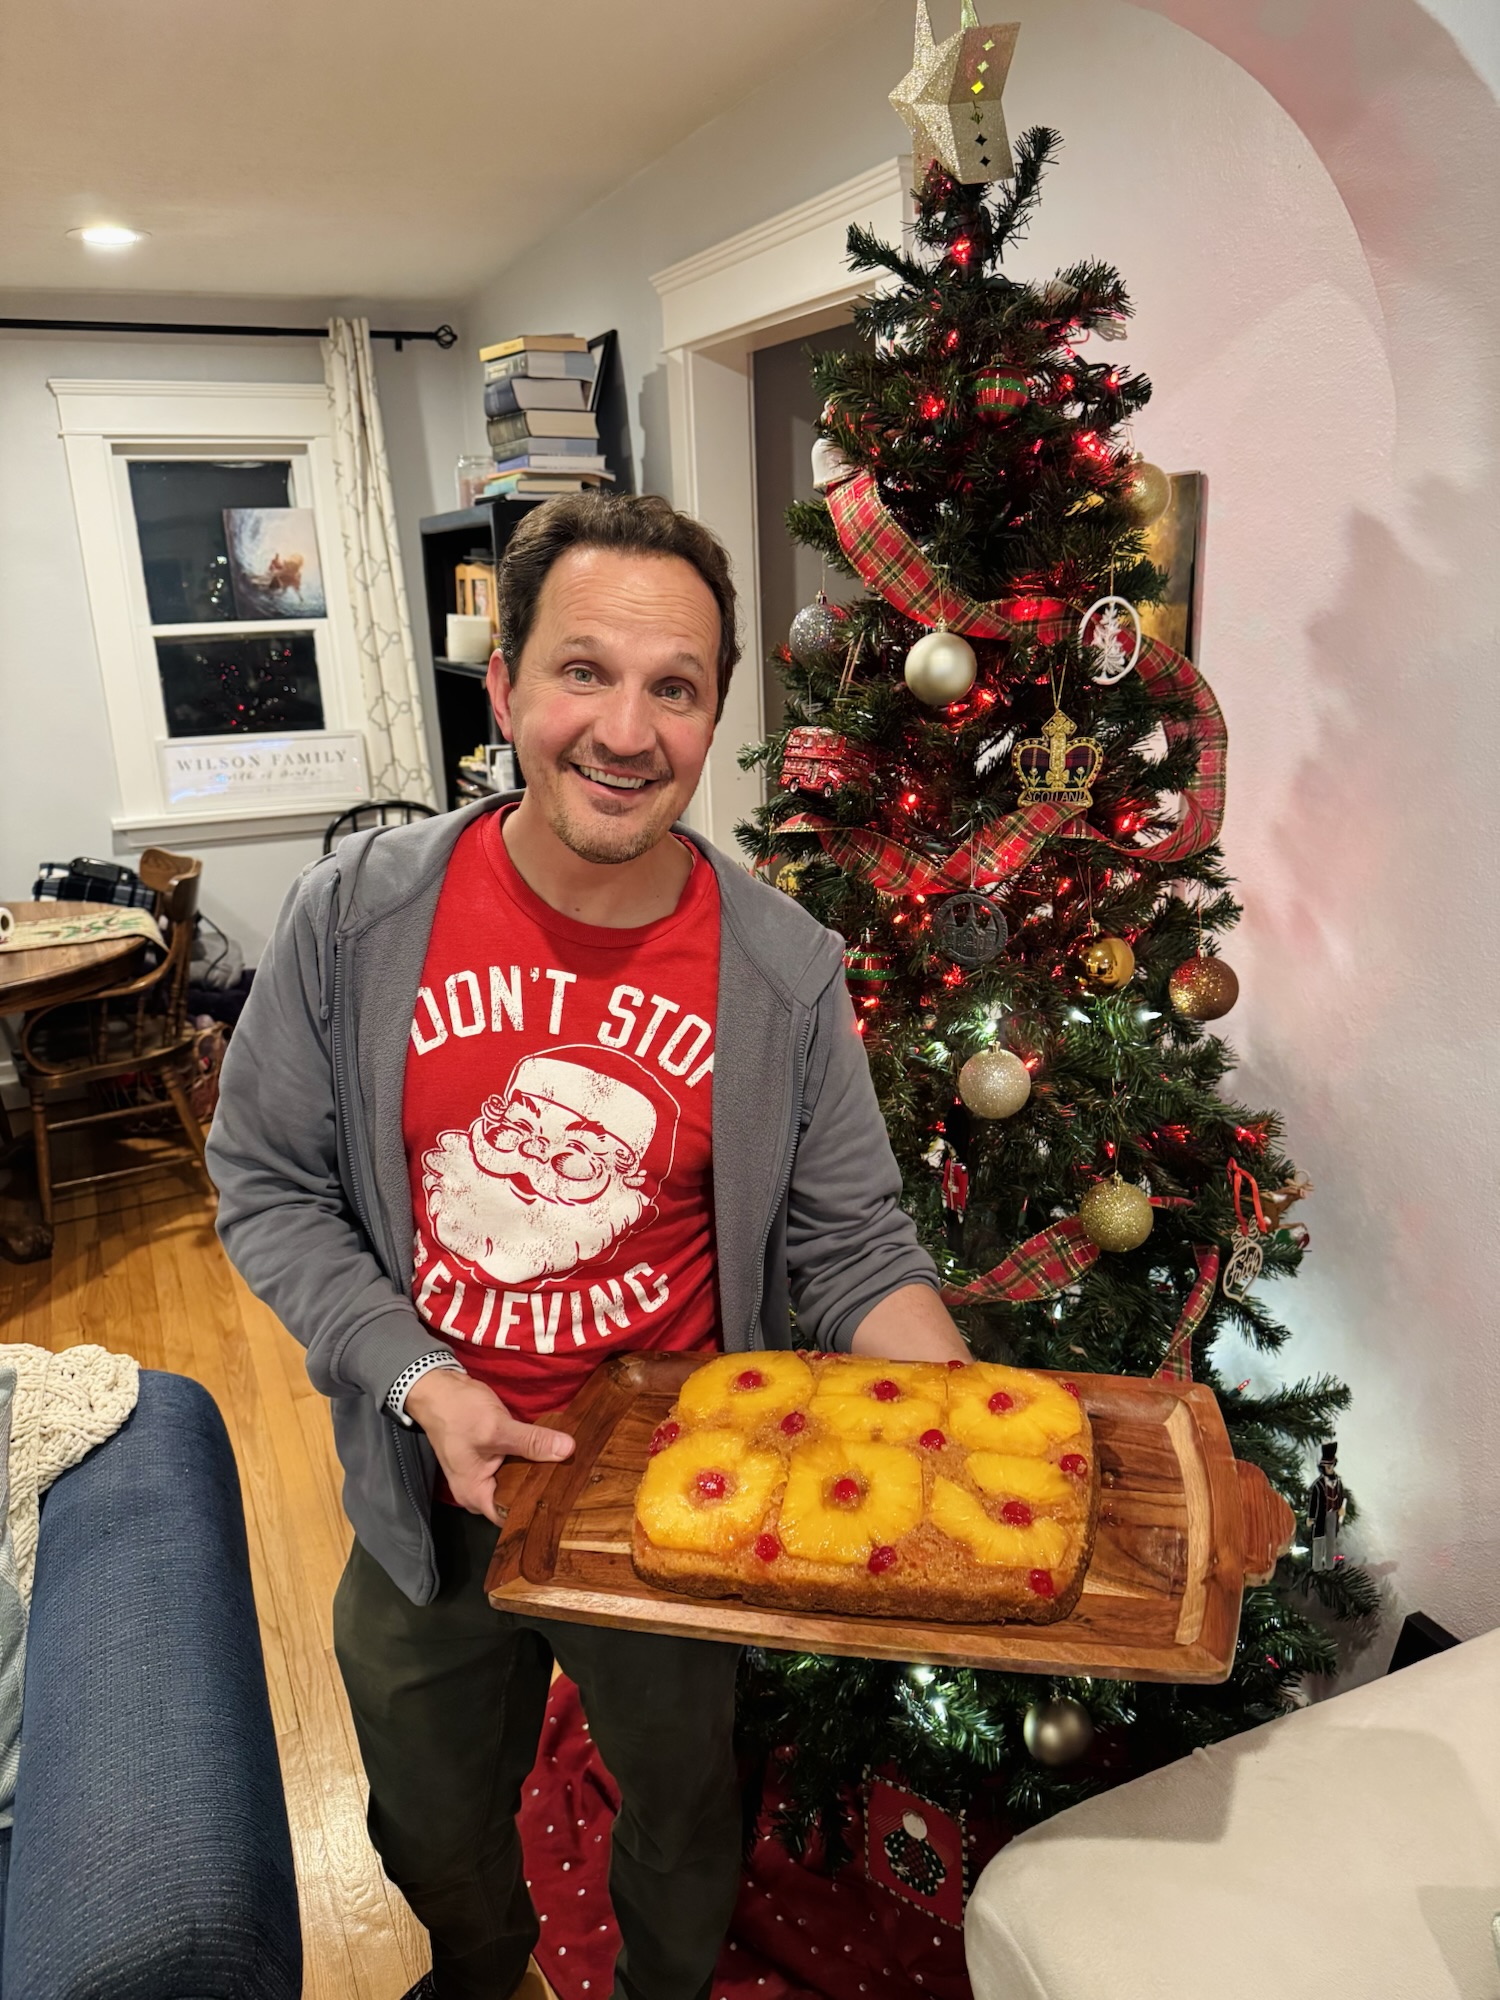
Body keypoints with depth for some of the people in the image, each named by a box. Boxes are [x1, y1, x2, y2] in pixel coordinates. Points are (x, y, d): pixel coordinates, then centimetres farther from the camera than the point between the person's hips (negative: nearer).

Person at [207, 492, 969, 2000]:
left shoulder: (785, 972, -16)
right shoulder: (357, 915, -15)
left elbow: (852, 1247, -9)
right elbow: (268, 1186, -7)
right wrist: (423, 1384, -19)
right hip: (425, 1489, 2)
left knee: (681, 1813, 26)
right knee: (431, 1827, 30)